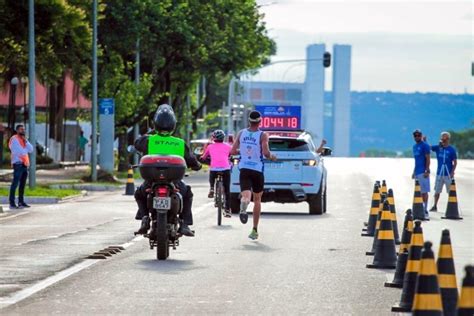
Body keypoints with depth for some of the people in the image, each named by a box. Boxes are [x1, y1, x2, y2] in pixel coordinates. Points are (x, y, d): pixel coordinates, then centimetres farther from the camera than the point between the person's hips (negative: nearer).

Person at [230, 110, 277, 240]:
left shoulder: (241, 133, 3)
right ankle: (255, 230, 16)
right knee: (257, 199, 15)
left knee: (246, 195, -12)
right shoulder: (263, 135, -7)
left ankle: (243, 208, -51)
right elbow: (266, 153, -19)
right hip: (257, 170, -1)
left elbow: (232, 151, 2)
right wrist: (271, 156, 3)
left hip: (244, 170, 1)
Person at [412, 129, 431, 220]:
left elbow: (427, 159, -12)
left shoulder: (424, 146, -7)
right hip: (417, 172, 8)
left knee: (424, 192, -8)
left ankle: (425, 210, -8)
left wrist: (427, 171, -19)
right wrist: (414, 172, 22)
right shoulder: (415, 146, 18)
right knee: (420, 192, 11)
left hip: (423, 172, -8)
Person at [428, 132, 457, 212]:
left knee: (450, 192, 2)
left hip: (448, 174, -3)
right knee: (437, 191, 7)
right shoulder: (438, 147, 5)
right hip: (439, 173, 3)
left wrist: (452, 172, -12)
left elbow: (455, 162, -3)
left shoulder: (451, 149, -5)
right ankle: (435, 206, 14)